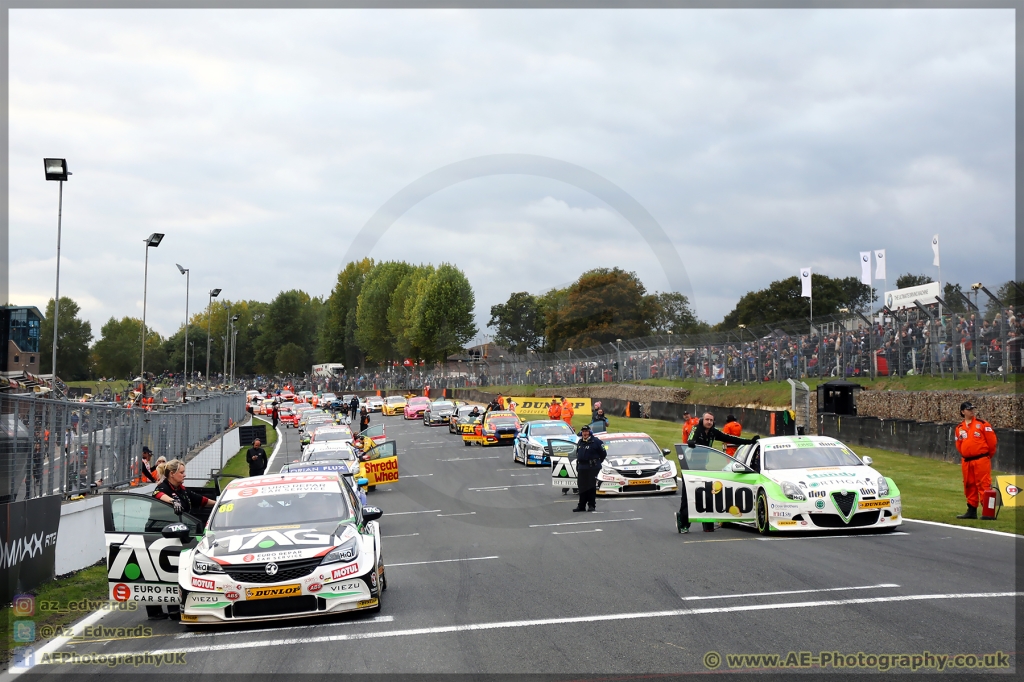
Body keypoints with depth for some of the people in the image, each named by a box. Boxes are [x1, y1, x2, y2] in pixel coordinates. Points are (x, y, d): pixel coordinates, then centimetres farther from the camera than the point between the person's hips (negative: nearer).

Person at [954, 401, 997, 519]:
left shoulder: (983, 424, -4)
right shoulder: (959, 427, 11)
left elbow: (992, 440, -2)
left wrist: (988, 455, 6)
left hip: (981, 460, -6)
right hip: (966, 461, 6)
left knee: (984, 484, -10)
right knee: (969, 486, 12)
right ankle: (971, 511, 20)